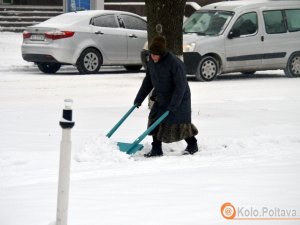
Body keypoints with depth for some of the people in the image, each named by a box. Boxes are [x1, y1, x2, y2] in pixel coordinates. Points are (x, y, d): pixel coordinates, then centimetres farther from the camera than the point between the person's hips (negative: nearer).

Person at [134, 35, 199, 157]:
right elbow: (148, 82, 12)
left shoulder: (175, 63, -27)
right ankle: (156, 149, 8)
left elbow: (180, 86, -25)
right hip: (161, 99, 7)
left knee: (180, 124, -2)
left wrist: (172, 106, -29)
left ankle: (193, 145, 21)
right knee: (155, 121, -1)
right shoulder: (151, 62, -3)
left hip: (179, 100, -7)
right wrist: (139, 99, 11)